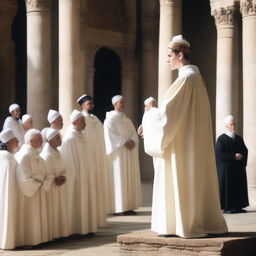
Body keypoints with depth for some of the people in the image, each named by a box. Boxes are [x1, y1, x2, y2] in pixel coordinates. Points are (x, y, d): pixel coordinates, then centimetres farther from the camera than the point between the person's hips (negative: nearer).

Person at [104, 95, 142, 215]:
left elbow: (134, 133, 8)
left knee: (130, 178, 3)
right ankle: (118, 208, -8)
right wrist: (125, 142, -20)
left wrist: (132, 142, -13)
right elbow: (111, 136, -13)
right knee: (119, 178, -8)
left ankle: (128, 206, 4)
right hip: (118, 153, -6)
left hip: (130, 153, 6)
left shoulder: (127, 120, 18)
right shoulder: (109, 120, -2)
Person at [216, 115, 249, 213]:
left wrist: (241, 156, -13)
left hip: (238, 168, 6)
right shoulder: (221, 139, -5)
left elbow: (245, 150, 10)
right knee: (227, 187, -6)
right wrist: (234, 156, -19)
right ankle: (227, 207, -2)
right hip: (226, 168, -6)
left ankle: (238, 206, 9)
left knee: (239, 186, 4)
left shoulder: (239, 139, 13)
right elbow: (220, 153, -13)